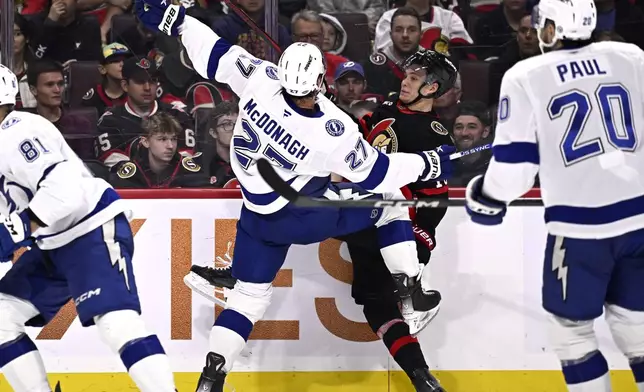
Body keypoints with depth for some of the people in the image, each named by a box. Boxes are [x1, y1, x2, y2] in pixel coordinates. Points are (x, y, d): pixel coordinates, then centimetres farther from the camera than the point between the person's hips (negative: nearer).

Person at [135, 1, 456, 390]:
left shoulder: (262, 79, -21)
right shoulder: (336, 133, -26)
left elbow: (216, 55, -11)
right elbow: (376, 173, -12)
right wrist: (430, 164, 1)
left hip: (259, 219, 4)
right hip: (307, 216, -4)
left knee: (250, 292, 16)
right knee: (388, 201, 13)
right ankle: (413, 287, 13)